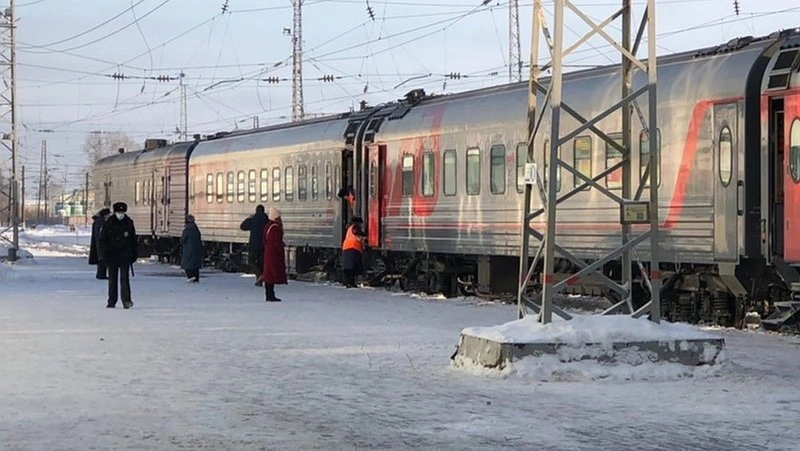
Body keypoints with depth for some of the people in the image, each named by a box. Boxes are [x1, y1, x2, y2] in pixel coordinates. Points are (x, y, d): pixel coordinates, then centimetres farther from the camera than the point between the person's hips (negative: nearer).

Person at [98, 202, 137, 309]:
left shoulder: (129, 223, 4)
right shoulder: (108, 223, 0)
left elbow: (133, 240, 13)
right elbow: (102, 239, 1)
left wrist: (134, 254, 11)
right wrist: (103, 253, -8)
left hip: (125, 256, 0)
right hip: (112, 255, 0)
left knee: (124, 278, -9)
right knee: (112, 279, 7)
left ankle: (126, 300, -14)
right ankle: (111, 301, 14)